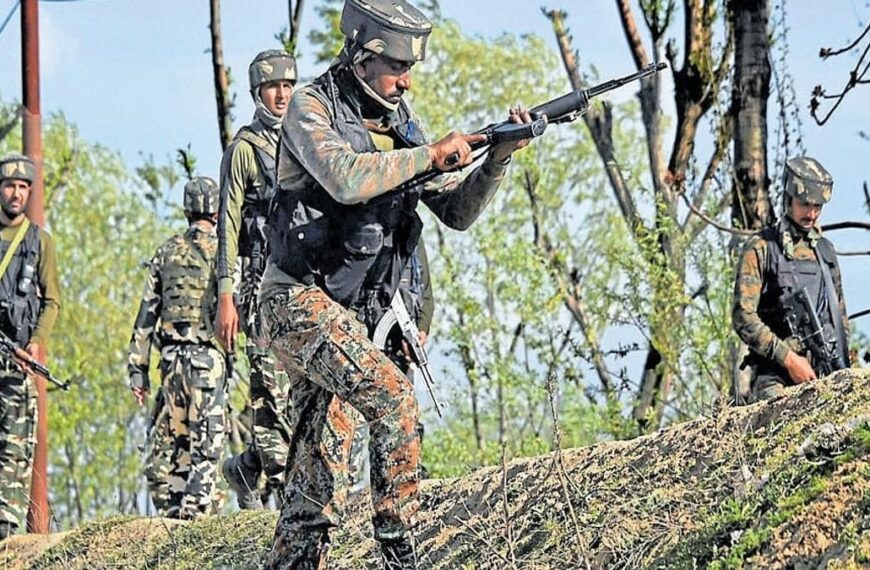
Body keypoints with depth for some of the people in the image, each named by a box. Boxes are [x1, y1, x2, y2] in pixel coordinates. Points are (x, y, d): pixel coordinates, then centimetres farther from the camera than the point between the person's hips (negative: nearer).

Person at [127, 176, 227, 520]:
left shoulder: (167, 252, 11)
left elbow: (147, 313, 10)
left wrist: (138, 369, 12)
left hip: (172, 354, 5)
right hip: (208, 355, -4)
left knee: (179, 438, 13)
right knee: (207, 440, -3)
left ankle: (176, 508, 12)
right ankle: (195, 509, -13)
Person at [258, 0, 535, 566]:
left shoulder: (400, 126, 11)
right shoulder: (312, 107, -8)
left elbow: (457, 211, 9)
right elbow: (345, 178, -27)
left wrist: (499, 157, -8)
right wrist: (433, 154, -21)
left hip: (352, 316, 7)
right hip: (300, 301, -7)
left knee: (315, 484, 8)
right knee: (393, 396, -25)